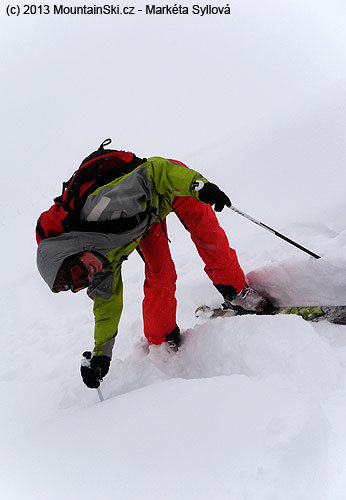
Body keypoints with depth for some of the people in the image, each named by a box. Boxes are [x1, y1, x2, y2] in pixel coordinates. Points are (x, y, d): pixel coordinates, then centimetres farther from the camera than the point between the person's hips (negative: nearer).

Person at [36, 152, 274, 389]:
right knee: (159, 277, -9)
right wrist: (101, 354, -12)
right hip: (146, 219, 2)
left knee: (207, 234, -15)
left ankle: (235, 291, 8)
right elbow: (108, 303, -10)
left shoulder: (101, 210, -44)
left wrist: (200, 185, -49)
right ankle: (162, 340, 11)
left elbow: (155, 169, -39)